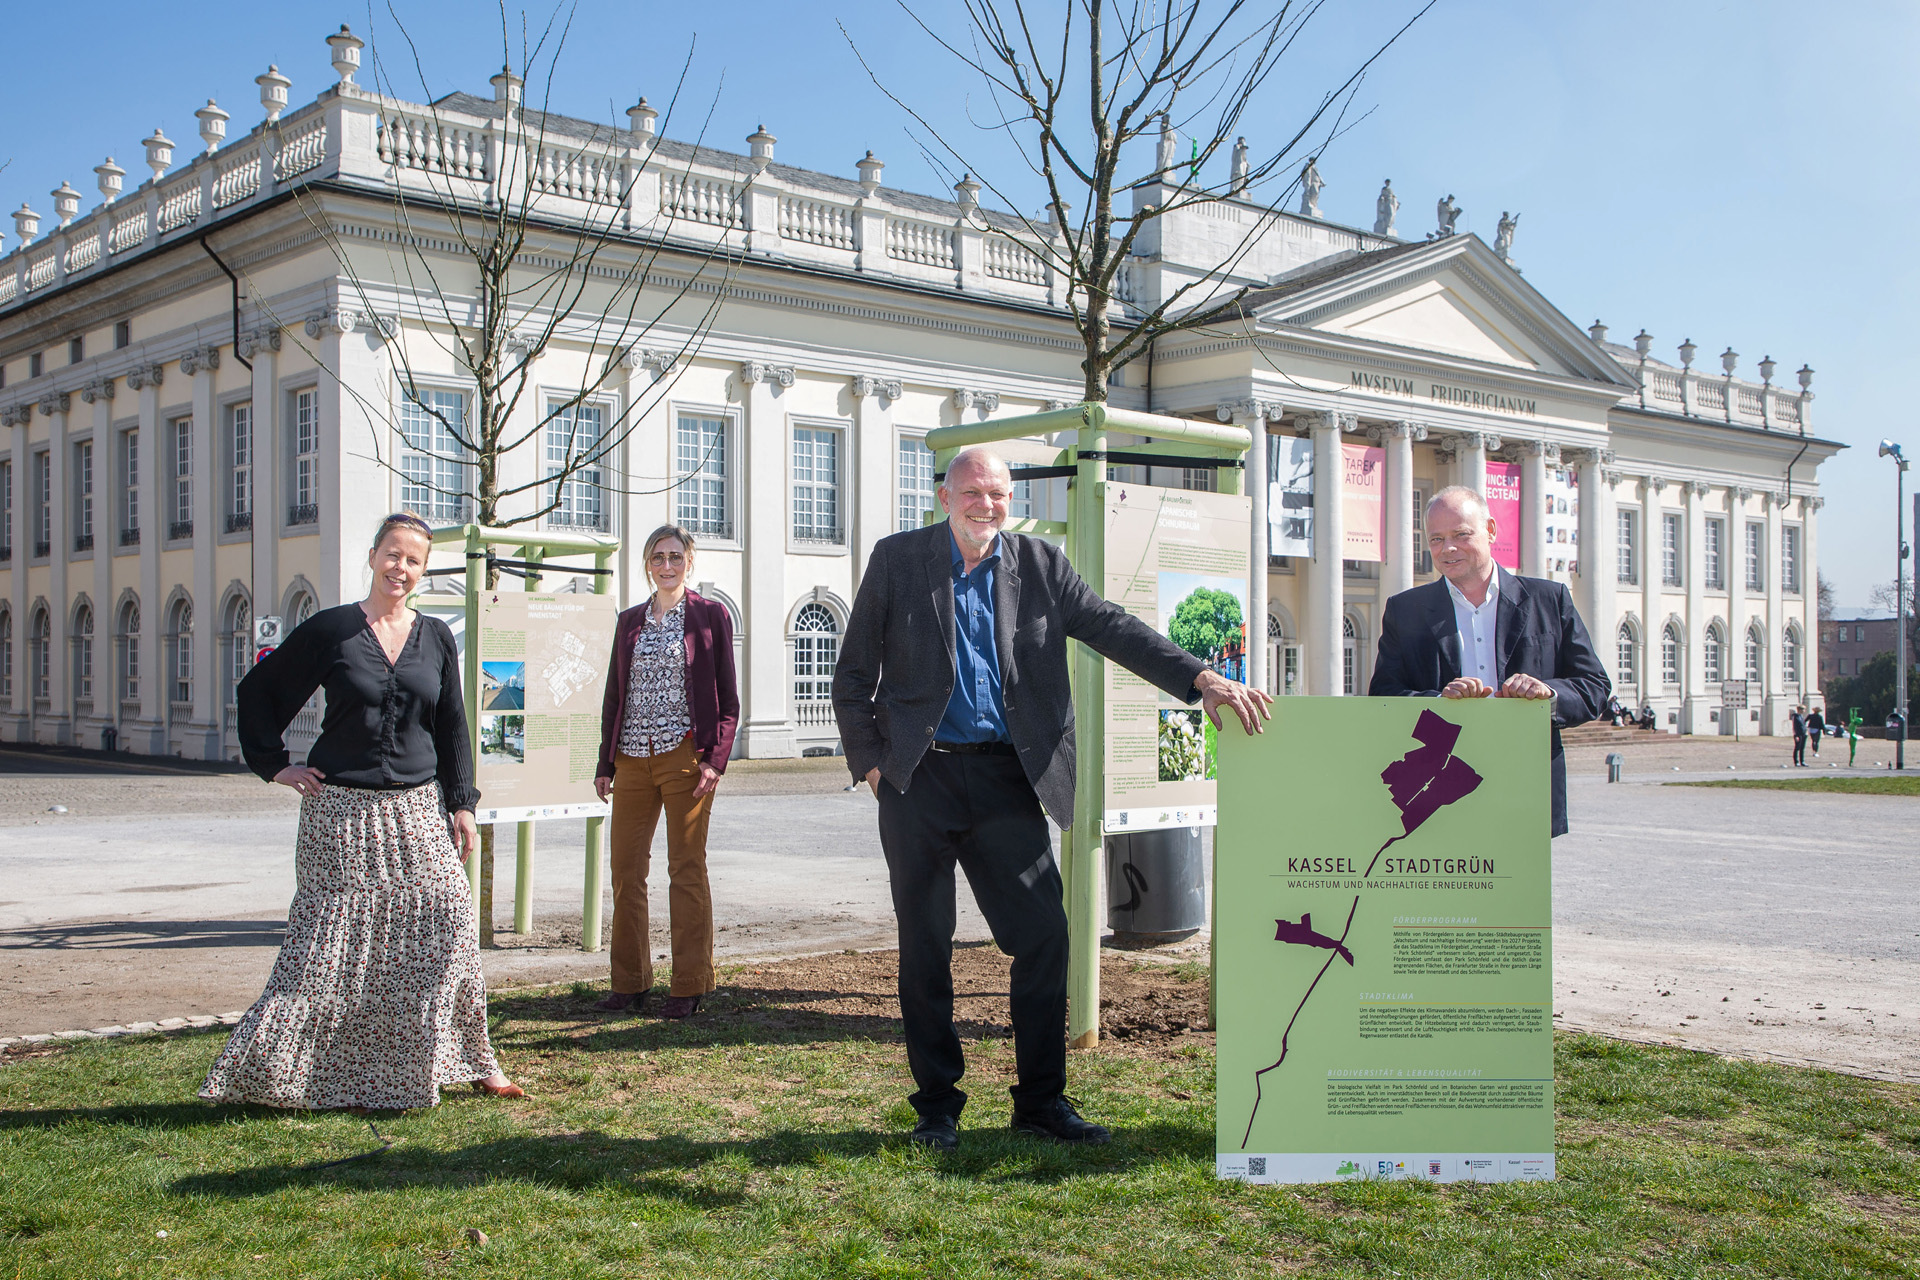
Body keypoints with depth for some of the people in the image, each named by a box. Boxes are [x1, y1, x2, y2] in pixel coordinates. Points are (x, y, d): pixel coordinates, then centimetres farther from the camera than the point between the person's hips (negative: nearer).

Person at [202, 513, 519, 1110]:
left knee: (447, 921, -5)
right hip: (342, 810, -3)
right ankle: (273, 1068, 10)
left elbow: (452, 727, 13)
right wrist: (275, 765, 2)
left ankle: (469, 1060, 7)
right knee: (329, 940, -3)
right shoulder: (330, 629, 1)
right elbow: (258, 691, 8)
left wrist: (462, 804, 7)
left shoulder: (435, 637, 9)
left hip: (418, 810, 3)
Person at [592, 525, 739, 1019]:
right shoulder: (630, 621, 15)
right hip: (633, 758, 4)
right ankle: (629, 983, 14)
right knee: (625, 870, 4)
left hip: (686, 755, -4)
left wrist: (715, 759, -11)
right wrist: (606, 764, 11)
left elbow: (728, 698, 0)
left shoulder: (710, 615, 3)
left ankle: (689, 987, 6)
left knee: (687, 870, -1)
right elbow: (614, 695, 17)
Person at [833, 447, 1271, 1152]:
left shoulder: (1041, 565, 7)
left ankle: (1041, 1099, 14)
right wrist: (870, 762, -2)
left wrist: (1202, 679, -14)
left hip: (1006, 778, 2)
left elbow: (1113, 628, -2)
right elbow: (854, 675, 7)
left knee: (1044, 935, -2)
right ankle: (937, 1104, 19)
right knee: (924, 947, 5)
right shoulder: (897, 560, 3)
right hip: (919, 778, -1)